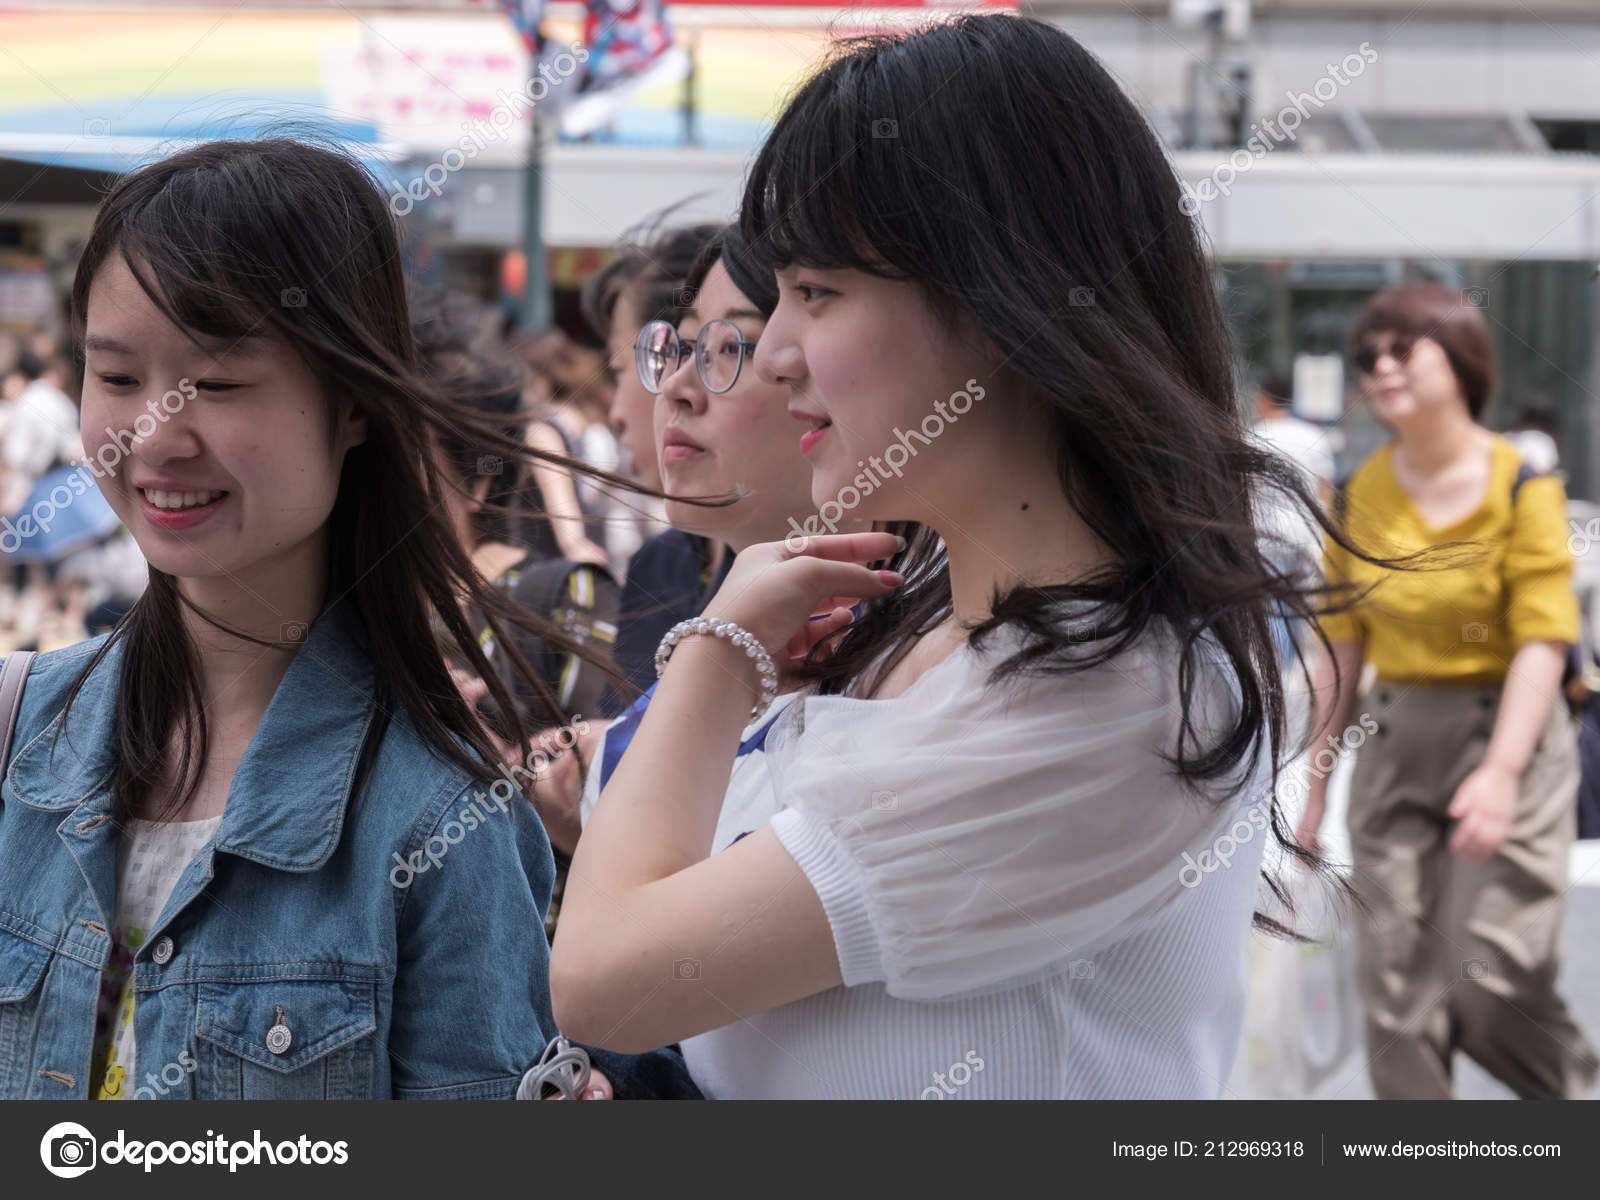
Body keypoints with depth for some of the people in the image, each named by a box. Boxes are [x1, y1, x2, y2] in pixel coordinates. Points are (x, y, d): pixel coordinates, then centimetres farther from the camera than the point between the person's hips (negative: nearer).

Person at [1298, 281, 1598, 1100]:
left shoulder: (1521, 486, -9)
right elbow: (1344, 644, 11)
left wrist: (1502, 770, -28)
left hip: (1505, 733, -4)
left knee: (1493, 983, -11)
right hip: (1395, 745, 5)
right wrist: (1317, 781, 11)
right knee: (1396, 989, 2)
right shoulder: (1360, 495, 5)